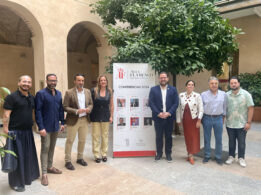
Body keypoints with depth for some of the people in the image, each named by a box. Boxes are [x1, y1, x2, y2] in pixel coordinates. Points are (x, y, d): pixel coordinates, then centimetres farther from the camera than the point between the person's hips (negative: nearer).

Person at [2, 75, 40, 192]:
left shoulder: (31, 98, 10)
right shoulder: (12, 97, -10)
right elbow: (6, 115, -13)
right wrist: (6, 130, -17)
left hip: (28, 131, 7)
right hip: (16, 132, -6)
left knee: (28, 155, 16)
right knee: (17, 156, 2)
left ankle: (28, 176, 35)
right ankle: (15, 183, 18)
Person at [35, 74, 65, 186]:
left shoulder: (59, 93, 8)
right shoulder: (41, 94, -10)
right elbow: (38, 111, -13)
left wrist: (62, 122, 8)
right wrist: (41, 127, -17)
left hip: (56, 126, 6)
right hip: (46, 127, -6)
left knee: (52, 147, 16)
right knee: (45, 149, 0)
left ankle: (50, 167, 32)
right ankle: (44, 173, 9)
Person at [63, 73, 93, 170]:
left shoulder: (88, 91, 6)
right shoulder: (69, 93, -9)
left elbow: (91, 103, 13)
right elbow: (65, 107, -11)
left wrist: (89, 109, -9)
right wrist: (76, 111, -22)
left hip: (84, 120, 5)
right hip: (73, 120, -5)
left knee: (82, 140, 14)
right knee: (70, 140, 5)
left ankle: (80, 158, 31)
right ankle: (68, 161, 17)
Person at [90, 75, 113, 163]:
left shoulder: (109, 91, 4)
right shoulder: (94, 91, -3)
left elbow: (111, 105, 6)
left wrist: (111, 116, 1)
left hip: (105, 116, 2)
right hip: (96, 116, -2)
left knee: (105, 135, 9)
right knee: (96, 136, 3)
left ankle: (104, 154, 22)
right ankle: (97, 155, 15)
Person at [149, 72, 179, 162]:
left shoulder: (173, 89, 6)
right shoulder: (153, 89, 4)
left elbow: (176, 103, -1)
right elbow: (151, 103, -4)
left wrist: (168, 113, -14)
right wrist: (158, 113, -14)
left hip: (169, 117, 1)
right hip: (158, 117, 0)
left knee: (168, 137, 10)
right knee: (158, 137, 8)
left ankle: (168, 154, 24)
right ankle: (159, 153, 23)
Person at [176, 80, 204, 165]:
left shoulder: (197, 96, -7)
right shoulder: (181, 95, 1)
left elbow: (201, 109, -7)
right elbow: (178, 108, 5)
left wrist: (199, 120, -11)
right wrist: (178, 120, 5)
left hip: (194, 119, -2)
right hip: (185, 119, 3)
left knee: (194, 137, 1)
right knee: (187, 137, 10)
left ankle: (191, 155, 11)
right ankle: (190, 154, 24)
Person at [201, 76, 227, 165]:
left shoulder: (223, 94, 2)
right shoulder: (203, 94, -2)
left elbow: (224, 106, 10)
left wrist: (223, 117, 10)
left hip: (218, 118, 1)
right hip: (207, 118, -1)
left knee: (219, 139, 7)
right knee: (207, 138, 9)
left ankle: (218, 156, 22)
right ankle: (207, 156, 23)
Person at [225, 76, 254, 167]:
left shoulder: (246, 94, -8)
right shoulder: (227, 95, 0)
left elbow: (251, 108, -8)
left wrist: (248, 122, -11)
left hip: (242, 124, -2)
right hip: (229, 124, 2)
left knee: (241, 142, 10)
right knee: (231, 141, 15)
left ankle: (241, 158, 26)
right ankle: (231, 156, 30)